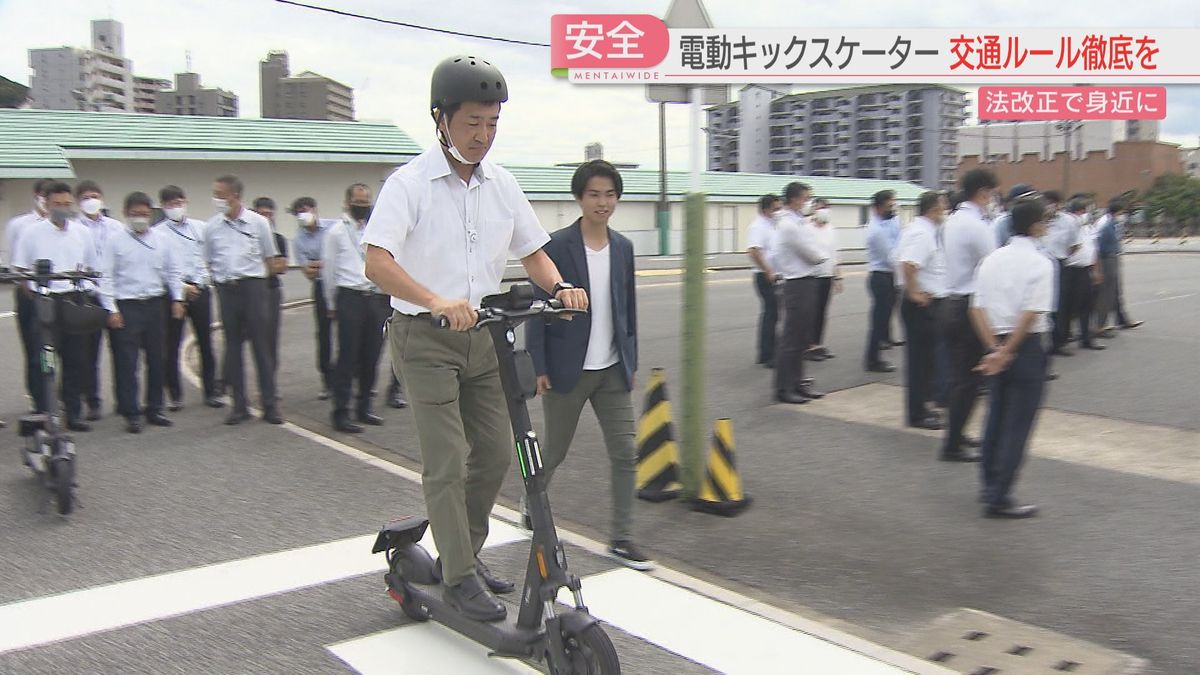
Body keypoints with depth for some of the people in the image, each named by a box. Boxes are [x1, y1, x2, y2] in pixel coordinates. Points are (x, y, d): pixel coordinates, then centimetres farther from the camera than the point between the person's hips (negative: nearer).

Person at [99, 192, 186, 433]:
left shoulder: (161, 238, 8)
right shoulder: (115, 241, -2)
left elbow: (172, 271, 15)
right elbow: (106, 277, -3)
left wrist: (177, 299, 7)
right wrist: (111, 309, -9)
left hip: (155, 303, 4)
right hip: (127, 306, -4)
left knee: (156, 359, 9)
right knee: (127, 362, -2)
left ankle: (154, 409, 20)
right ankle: (131, 414, 5)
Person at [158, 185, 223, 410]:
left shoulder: (200, 227, 10)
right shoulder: (157, 233, 0)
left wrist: (208, 278, -3)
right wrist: (181, 286, -14)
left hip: (200, 289, 2)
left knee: (205, 342, 6)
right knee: (172, 345, 2)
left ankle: (211, 392, 14)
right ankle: (174, 395, 11)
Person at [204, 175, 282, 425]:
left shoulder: (258, 223, 0)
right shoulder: (212, 226, 6)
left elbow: (269, 258, 10)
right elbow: (209, 261, 16)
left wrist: (255, 277, 7)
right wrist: (221, 280, 8)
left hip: (253, 286, -2)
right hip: (226, 290, 2)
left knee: (261, 345, -1)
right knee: (232, 348, 6)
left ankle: (270, 404, 5)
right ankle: (239, 405, 14)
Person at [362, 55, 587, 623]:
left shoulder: (501, 184, 6)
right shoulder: (410, 183, -12)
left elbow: (532, 251, 12)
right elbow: (378, 263, -24)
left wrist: (558, 286, -10)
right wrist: (438, 302, -40)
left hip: (484, 336, 6)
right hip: (425, 340, -6)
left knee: (495, 454, 9)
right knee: (447, 464, -5)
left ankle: (467, 552, 27)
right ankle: (460, 577, 8)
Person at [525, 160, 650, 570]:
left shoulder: (623, 247, 6)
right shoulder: (557, 246, -10)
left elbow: (628, 307, 12)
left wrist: (632, 361, 12)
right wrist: (538, 367, -11)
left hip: (613, 370, 4)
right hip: (567, 369, -4)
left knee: (625, 453, 0)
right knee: (555, 450, 11)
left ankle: (622, 539, 9)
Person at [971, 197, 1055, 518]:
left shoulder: (992, 259, 6)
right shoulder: (1040, 263, -11)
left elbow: (977, 308, 0)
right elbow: (1032, 313, -19)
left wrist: (995, 349, -4)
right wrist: (1007, 352, -13)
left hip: (995, 345, 6)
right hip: (1026, 347, -6)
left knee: (996, 416, 16)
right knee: (1018, 424, 0)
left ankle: (990, 487, 26)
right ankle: (999, 498, 2)